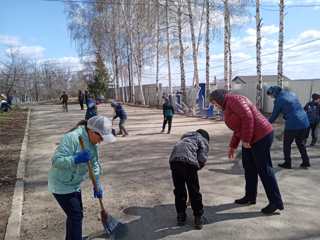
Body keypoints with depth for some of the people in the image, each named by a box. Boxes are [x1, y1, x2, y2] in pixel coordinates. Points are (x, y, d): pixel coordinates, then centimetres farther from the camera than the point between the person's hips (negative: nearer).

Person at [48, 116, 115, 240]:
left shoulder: (92, 142, -3)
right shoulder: (72, 137, -29)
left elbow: (95, 164, 4)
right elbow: (56, 160, -31)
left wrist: (97, 186, 4)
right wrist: (76, 159, -42)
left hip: (74, 184, 8)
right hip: (61, 185, -8)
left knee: (75, 214, 20)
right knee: (76, 215, -4)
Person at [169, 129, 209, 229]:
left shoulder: (185, 136, 37)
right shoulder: (203, 140, 22)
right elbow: (202, 159, 6)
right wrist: (196, 168, 21)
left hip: (174, 160, 5)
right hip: (189, 161, -4)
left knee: (179, 190, 18)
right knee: (194, 191, 10)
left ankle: (180, 216, 28)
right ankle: (198, 218, 21)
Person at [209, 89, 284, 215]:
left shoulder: (233, 99, -13)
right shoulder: (228, 107, 17)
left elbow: (248, 117, -24)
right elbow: (238, 128, 22)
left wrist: (246, 140, -22)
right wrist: (232, 146, 21)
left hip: (261, 136, -11)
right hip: (251, 138, 11)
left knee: (264, 169, -5)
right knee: (249, 168, 15)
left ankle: (276, 202, 5)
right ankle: (250, 197, 27)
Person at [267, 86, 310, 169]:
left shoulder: (279, 100, -8)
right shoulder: (292, 94, 11)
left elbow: (274, 115, -1)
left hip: (292, 125, -7)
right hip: (304, 122, 7)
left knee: (287, 144, 10)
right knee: (301, 143, 22)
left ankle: (287, 163, 15)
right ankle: (306, 162, 23)